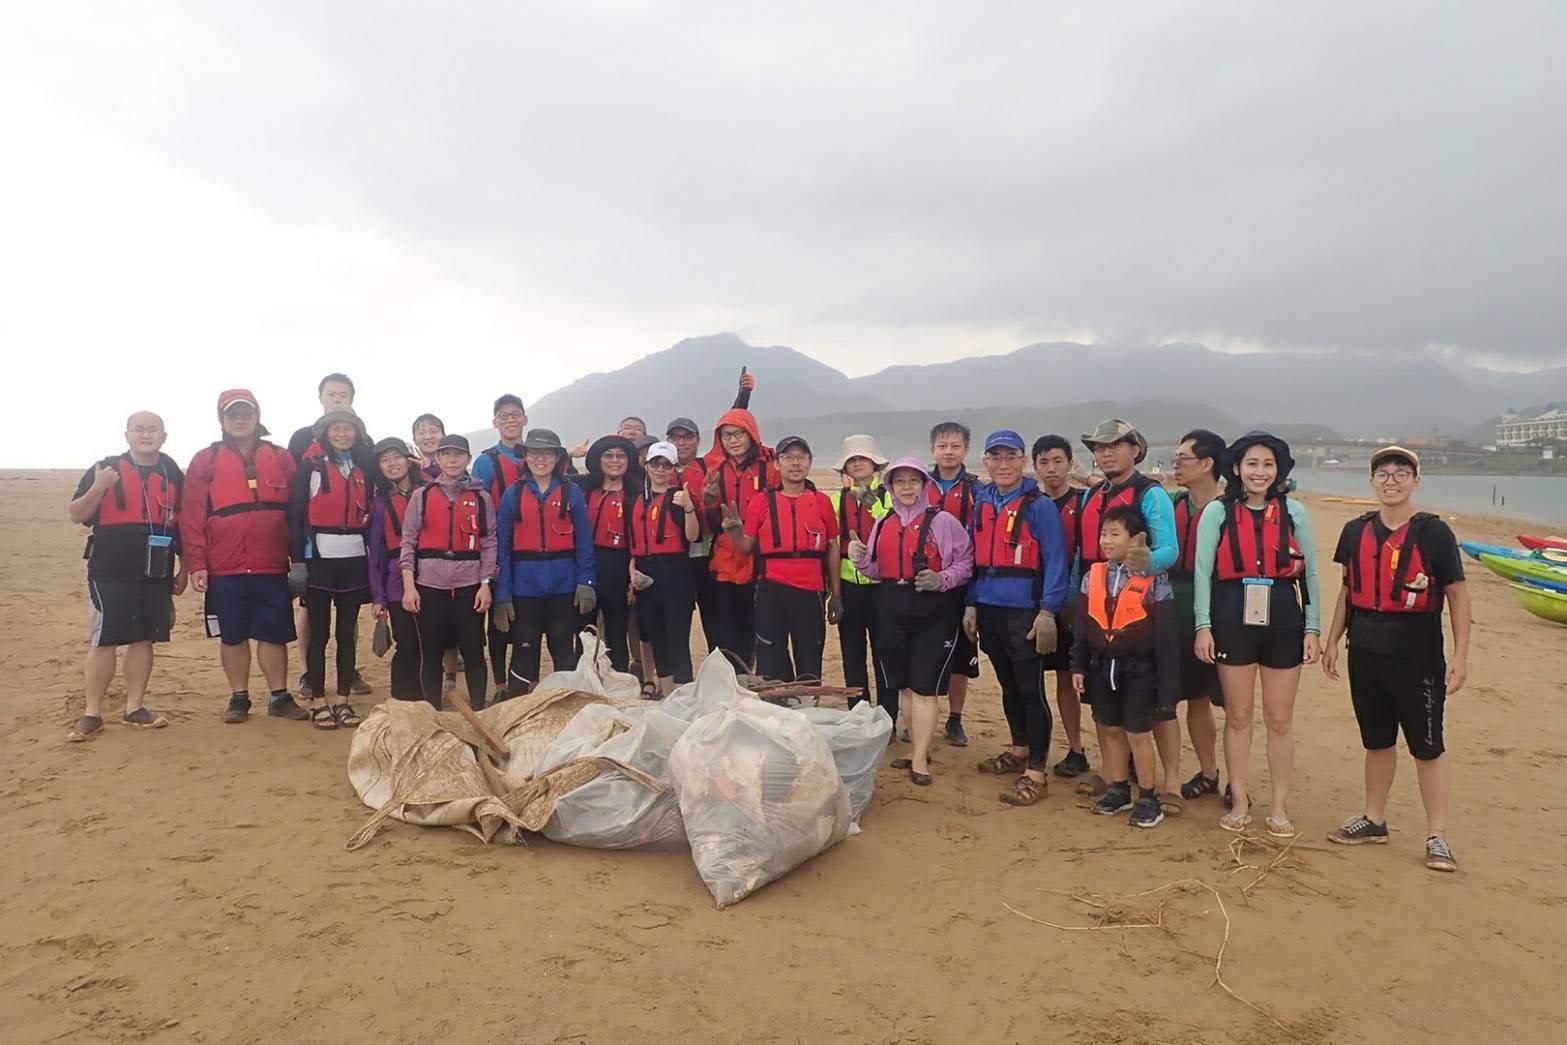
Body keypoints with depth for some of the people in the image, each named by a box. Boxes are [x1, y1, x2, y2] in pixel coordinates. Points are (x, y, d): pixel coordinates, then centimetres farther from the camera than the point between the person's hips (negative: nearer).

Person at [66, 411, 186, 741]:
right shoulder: (105, 469, 1)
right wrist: (97, 488, -20)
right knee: (103, 640, -3)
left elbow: (184, 525, 15)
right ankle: (92, 713, 5)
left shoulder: (174, 475, 9)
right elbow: (76, 515, -2)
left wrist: (184, 568, 12)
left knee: (144, 639, 8)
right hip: (110, 570, -3)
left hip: (156, 573, 3)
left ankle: (134, 707, 17)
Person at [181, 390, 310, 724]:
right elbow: (191, 517, -1)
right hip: (224, 569, -1)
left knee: (274, 634, 5)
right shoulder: (206, 461, 4)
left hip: (272, 567, 1)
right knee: (232, 636, 8)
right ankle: (238, 698, 20)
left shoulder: (281, 458, 8)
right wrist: (196, 564, -7)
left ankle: (280, 697, 15)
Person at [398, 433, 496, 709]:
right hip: (429, 585, 0)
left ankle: (479, 712, 15)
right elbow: (408, 542, 3)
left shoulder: (481, 497, 5)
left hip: (470, 585, 0)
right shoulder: (421, 496, 5)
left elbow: (489, 543, 4)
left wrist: (486, 584, -4)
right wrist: (409, 586, -5)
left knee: (473, 652, 4)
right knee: (430, 653, 7)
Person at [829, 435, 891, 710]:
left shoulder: (889, 497, 1)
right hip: (848, 586, 3)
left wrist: (873, 504, -23)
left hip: (881, 585, -3)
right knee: (852, 656, 9)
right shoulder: (836, 500, 9)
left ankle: (887, 719, 12)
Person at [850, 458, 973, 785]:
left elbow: (966, 562, -4)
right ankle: (918, 749, 28)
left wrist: (942, 580, -19)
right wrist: (861, 560, -4)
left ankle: (920, 759, 3)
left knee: (924, 687, -4)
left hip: (933, 611, -6)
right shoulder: (883, 523, 10)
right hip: (892, 608, 6)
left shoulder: (942, 521, -6)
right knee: (903, 685, 14)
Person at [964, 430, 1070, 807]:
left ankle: (1035, 772, 5)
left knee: (1030, 690, -2)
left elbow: (1054, 560, -11)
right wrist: (971, 604, 8)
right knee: (1008, 686, 18)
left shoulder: (1039, 506, -7)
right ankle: (1019, 751, 34)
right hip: (990, 611, 6)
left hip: (1025, 613, -6)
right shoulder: (980, 503, 9)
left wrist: (1048, 610, -17)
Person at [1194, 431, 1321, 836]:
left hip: (1283, 620, 1)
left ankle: (1279, 807, 20)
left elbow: (1309, 573, 7)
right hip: (1233, 620, -1)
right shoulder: (1217, 512, 0)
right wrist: (1203, 626, -9)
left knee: (1280, 718, 8)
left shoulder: (1293, 512, 5)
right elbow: (1203, 572, -2)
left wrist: (1312, 628, 2)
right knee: (1238, 716, 9)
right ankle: (1239, 802, 21)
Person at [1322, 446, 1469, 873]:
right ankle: (1374, 820, 28)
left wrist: (1460, 655, -9)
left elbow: (1457, 594, -5)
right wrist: (1332, 640, 11)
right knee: (1377, 741, 15)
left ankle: (1437, 835, 13)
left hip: (1418, 656, -4)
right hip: (1366, 651, 4)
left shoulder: (1433, 532, -7)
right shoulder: (1357, 531, 6)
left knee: (1427, 746, 3)